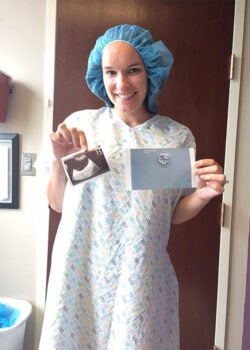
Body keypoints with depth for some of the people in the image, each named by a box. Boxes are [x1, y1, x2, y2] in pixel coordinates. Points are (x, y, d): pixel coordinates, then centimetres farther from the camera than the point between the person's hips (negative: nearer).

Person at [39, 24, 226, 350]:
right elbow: (58, 204, 1)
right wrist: (59, 161, -15)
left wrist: (203, 195, -13)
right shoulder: (80, 124, -3)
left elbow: (173, 215, 5)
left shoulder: (178, 136, -2)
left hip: (142, 279, 0)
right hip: (81, 273, 1)